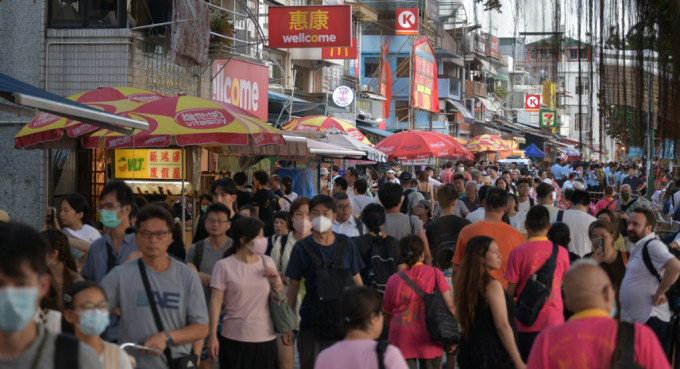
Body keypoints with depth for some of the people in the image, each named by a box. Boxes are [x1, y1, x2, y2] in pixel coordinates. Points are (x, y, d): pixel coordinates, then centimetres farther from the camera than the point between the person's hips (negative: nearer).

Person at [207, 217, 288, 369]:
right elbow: (216, 301, -6)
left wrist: (275, 281, -4)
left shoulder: (267, 262, 8)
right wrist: (213, 336, -9)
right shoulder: (224, 266, -5)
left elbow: (280, 296, 18)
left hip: (265, 338, 4)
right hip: (235, 339, -4)